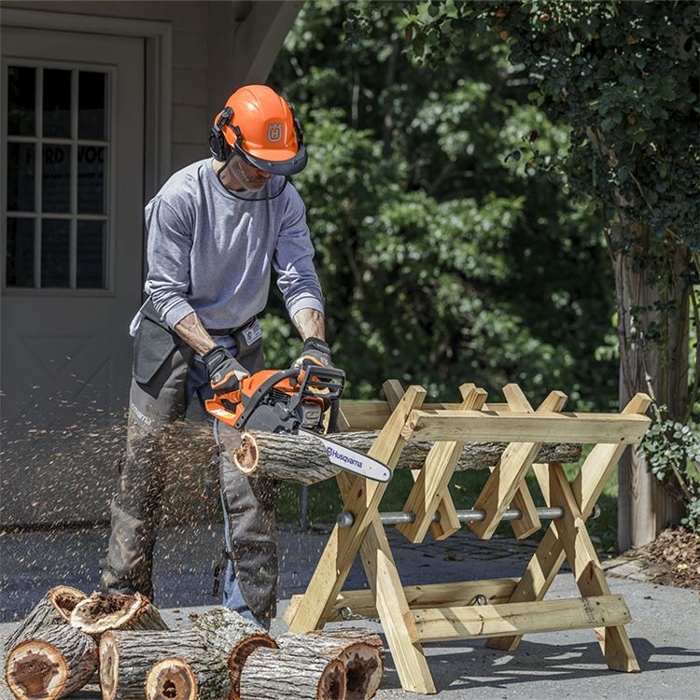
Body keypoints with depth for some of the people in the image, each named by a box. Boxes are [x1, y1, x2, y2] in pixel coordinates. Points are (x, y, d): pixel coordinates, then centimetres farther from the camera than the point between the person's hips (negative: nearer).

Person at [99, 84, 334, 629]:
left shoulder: (283, 199, -8)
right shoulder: (181, 196, -19)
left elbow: (299, 279, -12)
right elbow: (167, 293, -17)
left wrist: (315, 343, -29)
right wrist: (214, 358, -25)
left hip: (239, 344, 3)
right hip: (173, 342, -3)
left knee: (252, 483, -5)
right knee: (144, 476, 2)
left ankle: (250, 616, -1)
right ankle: (123, 599, 13)